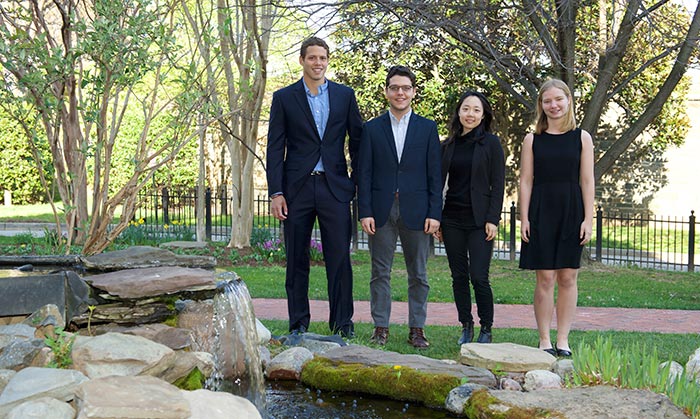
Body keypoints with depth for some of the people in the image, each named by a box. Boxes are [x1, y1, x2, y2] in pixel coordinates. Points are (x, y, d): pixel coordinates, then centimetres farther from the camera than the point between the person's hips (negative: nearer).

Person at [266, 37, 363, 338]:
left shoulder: (345, 95, 8)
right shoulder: (284, 98, 5)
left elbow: (356, 141, 10)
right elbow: (275, 148, 1)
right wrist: (275, 193, -6)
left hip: (335, 188, 0)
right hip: (297, 188, 0)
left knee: (339, 257, 0)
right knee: (297, 259, 6)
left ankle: (342, 321, 10)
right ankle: (299, 322, 16)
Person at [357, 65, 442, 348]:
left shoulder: (427, 128, 7)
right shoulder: (372, 128, 7)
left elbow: (434, 174, 4)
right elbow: (364, 174, 4)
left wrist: (434, 213, -4)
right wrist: (365, 212, -5)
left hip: (416, 211, 0)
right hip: (381, 211, 0)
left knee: (418, 274, 5)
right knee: (380, 272, 5)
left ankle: (417, 328, 14)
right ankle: (381, 327, 13)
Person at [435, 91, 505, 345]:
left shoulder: (491, 143, -1)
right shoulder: (449, 145, 9)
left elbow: (498, 184, -3)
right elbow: (439, 182, 12)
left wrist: (493, 219, -10)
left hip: (479, 220, -4)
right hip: (452, 220, 4)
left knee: (479, 277, -7)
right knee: (459, 277, 7)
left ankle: (486, 329, 7)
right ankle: (466, 326, 18)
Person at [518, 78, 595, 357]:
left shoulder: (581, 138, 6)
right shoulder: (532, 139, 6)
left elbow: (587, 181, 3)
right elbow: (526, 181, 4)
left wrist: (588, 219, -4)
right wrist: (524, 218, -3)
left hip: (571, 211, 0)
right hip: (541, 211, 0)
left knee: (567, 277, 3)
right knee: (545, 278, -1)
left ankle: (563, 340, 11)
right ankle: (544, 340, 7)